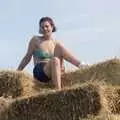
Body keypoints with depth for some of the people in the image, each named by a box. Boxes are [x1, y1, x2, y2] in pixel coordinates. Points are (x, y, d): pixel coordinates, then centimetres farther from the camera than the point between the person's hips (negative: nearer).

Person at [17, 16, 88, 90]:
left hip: (53, 70, 3)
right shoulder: (35, 40, 3)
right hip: (40, 72, -3)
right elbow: (27, 57, 5)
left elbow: (67, 55, 6)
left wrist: (79, 64, -12)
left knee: (59, 47, -16)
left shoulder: (56, 44, 12)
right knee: (54, 60, -35)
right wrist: (17, 71, 0)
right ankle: (58, 90, -44)